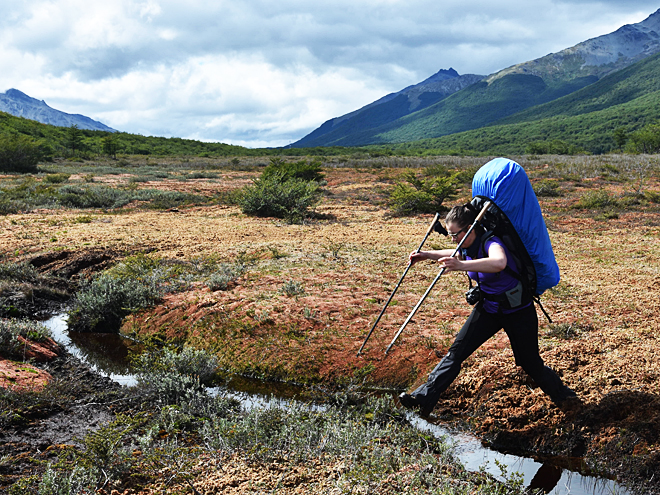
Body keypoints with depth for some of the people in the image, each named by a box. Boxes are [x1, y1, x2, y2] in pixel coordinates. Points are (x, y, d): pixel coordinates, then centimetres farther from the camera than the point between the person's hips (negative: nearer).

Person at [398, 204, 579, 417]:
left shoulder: (491, 243, -29)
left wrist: (462, 266, -64)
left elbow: (499, 263, -54)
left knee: (530, 362, 6)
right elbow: (457, 255, 23)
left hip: (518, 311, -6)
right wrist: (427, 255, 11)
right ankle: (425, 397, -11)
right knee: (457, 350, -9)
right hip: (488, 308, 6)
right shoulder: (468, 247, -4)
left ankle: (562, 395, 34)